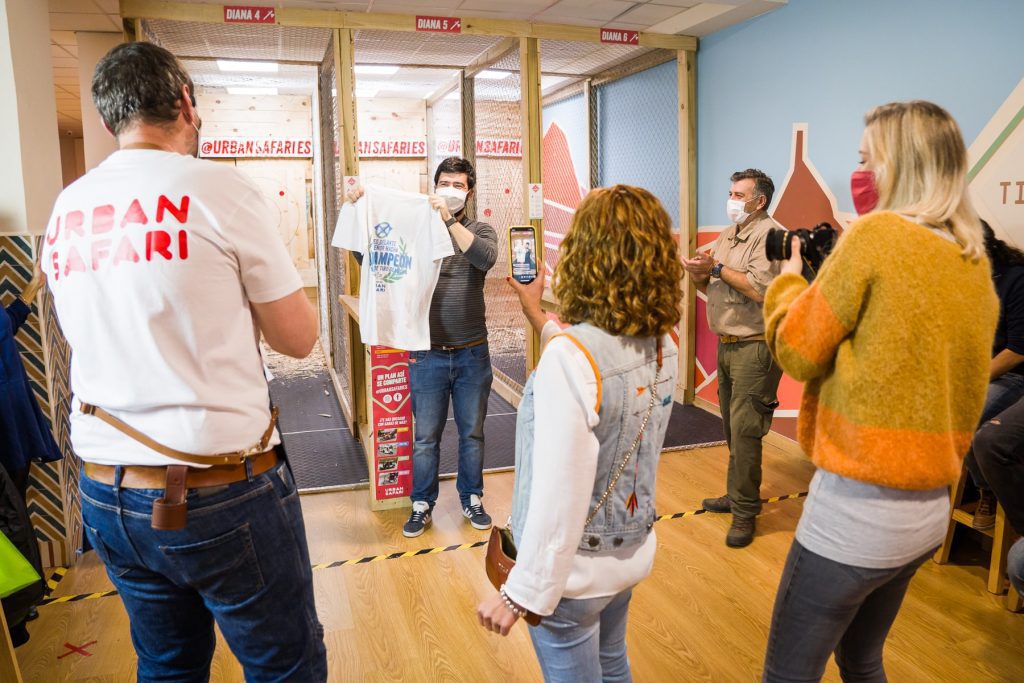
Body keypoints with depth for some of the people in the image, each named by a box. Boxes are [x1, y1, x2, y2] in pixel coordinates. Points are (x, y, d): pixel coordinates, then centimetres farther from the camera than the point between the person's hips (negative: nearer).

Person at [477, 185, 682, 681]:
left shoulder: (570, 356, -29)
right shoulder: (663, 345, -7)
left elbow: (560, 496, -29)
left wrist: (521, 592, -19)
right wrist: (540, 320, 19)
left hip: (574, 567, -7)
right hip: (632, 549, 7)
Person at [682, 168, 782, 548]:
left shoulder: (768, 234, -11)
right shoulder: (727, 235, 16)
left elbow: (761, 290, -23)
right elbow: (714, 289, 18)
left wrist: (717, 268, -15)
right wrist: (699, 275, -3)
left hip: (754, 348, -9)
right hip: (727, 344, 9)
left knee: (744, 431, -6)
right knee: (732, 427, 15)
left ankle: (745, 512, 4)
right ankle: (736, 495, 28)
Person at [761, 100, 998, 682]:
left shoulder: (876, 234, -14)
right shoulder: (975, 265, 8)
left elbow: (798, 351, -8)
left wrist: (789, 280, 9)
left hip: (857, 511, -8)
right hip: (930, 510, 8)